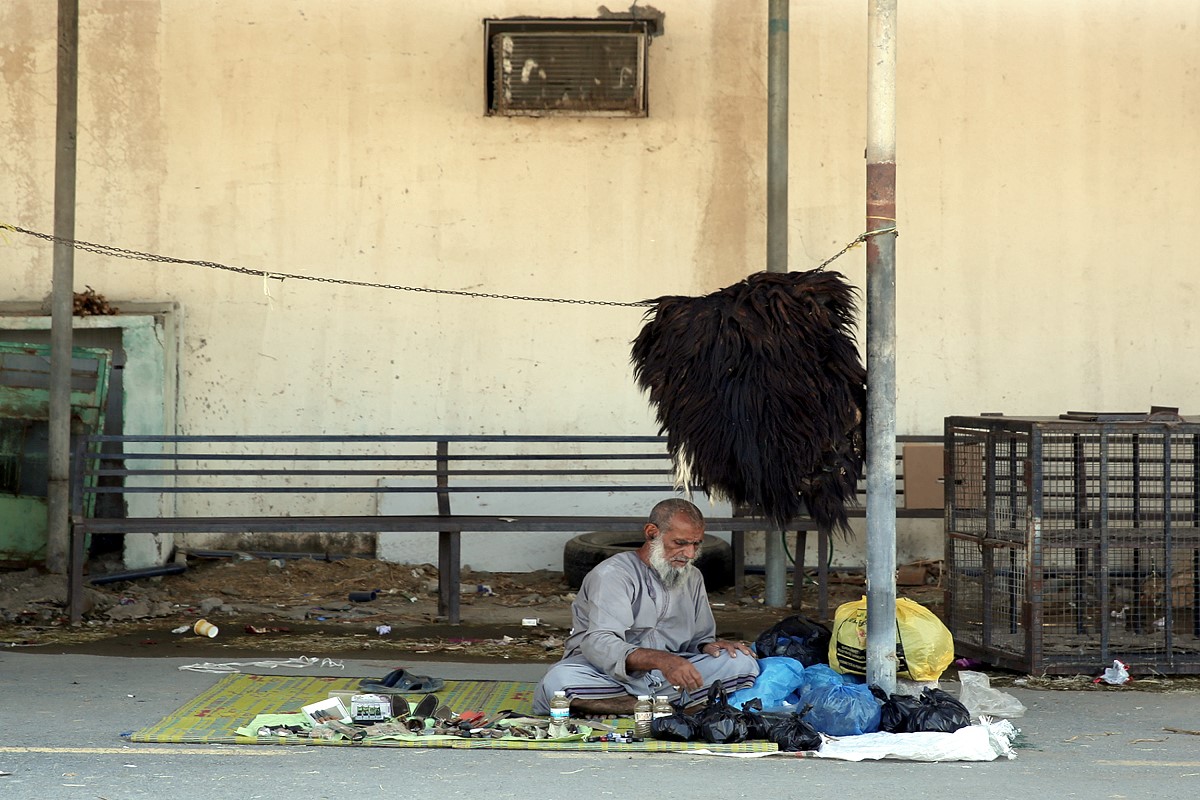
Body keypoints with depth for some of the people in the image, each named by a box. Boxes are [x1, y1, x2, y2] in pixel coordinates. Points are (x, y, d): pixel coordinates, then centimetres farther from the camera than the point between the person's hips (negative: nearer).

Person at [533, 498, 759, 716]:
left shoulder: (692, 578, 16)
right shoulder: (612, 574, -8)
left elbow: (700, 637, 24)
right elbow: (600, 644, -24)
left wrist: (709, 646, -4)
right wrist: (661, 660, -41)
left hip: (665, 677, 5)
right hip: (605, 674, -5)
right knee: (557, 682, -39)